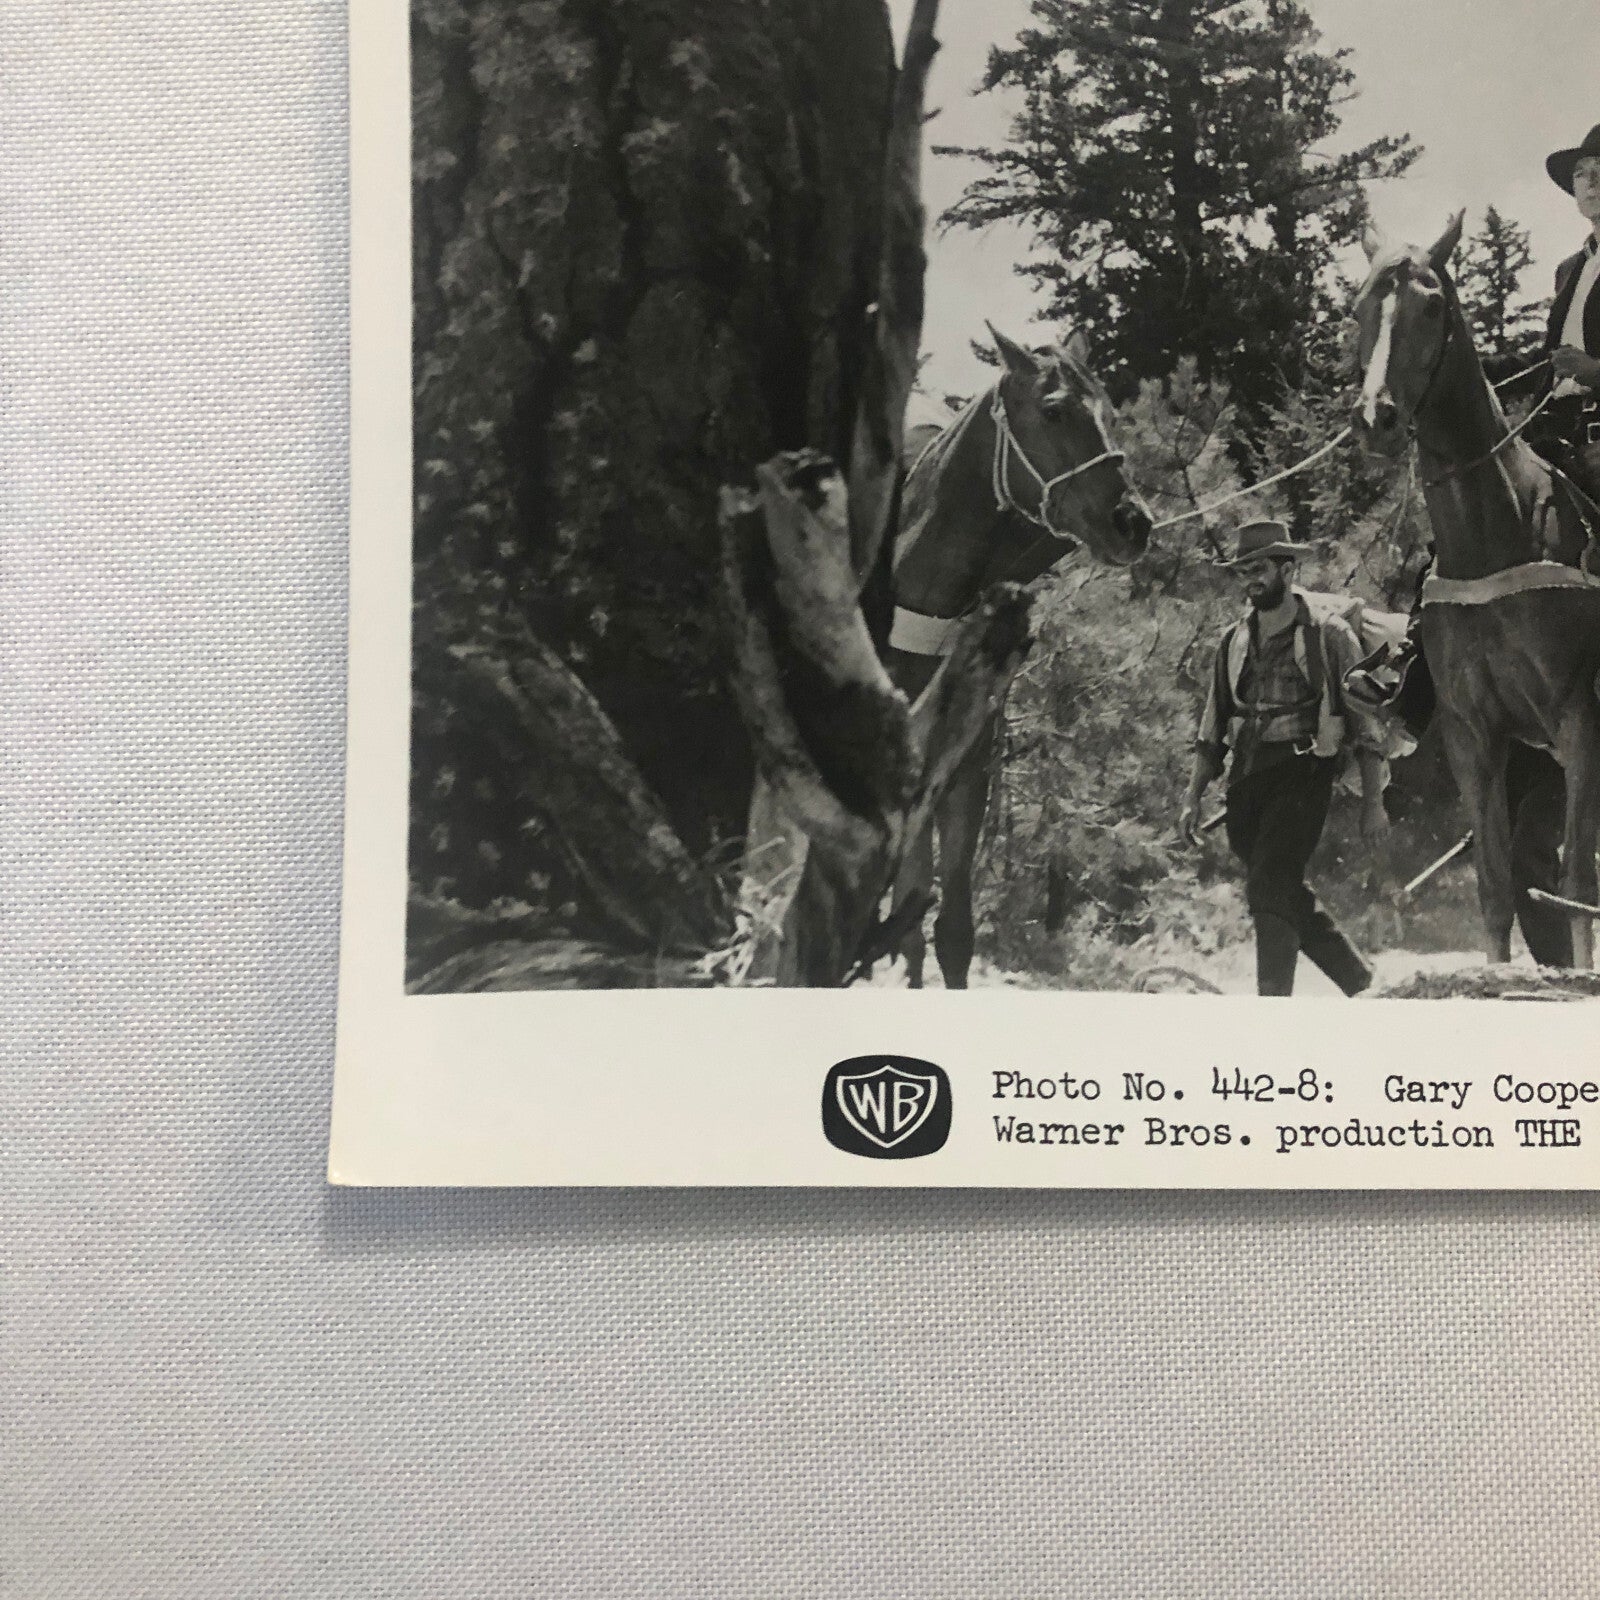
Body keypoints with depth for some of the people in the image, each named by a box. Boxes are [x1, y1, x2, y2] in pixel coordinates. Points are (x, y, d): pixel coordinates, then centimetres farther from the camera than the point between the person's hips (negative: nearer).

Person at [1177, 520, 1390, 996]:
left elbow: (1365, 721, 0)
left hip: (1302, 773, -6)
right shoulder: (1234, 640, 15)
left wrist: (1374, 801, -4)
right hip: (1246, 779, 6)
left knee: (1271, 886, -17)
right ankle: (1359, 979, 26)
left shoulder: (1329, 633, 0)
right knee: (1286, 894, 9)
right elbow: (1213, 727, 19)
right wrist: (1193, 797, 13)